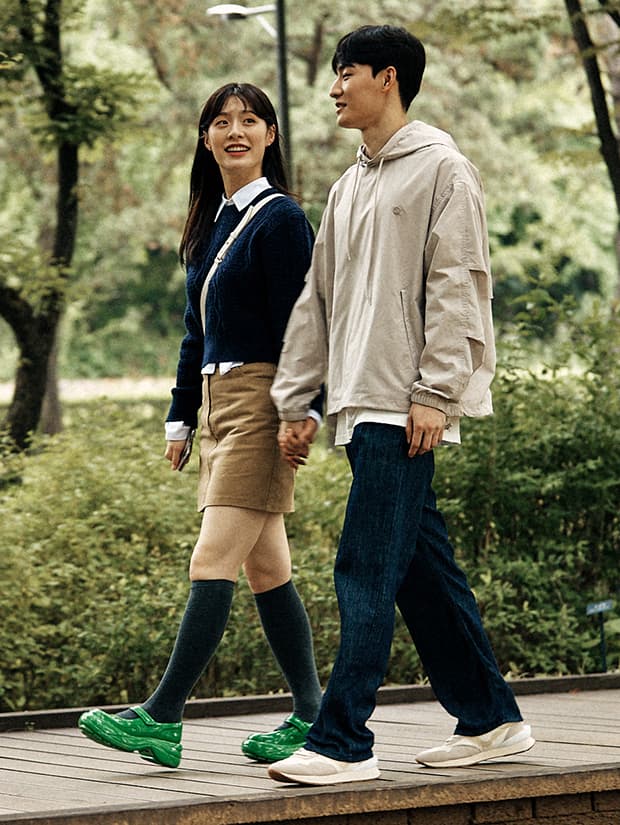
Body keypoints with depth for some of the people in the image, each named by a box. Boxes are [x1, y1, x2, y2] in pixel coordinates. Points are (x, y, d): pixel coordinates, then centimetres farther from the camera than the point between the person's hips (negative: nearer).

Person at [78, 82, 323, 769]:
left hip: (260, 402, -9)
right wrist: (179, 416, 19)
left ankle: (160, 721, -12)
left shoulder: (279, 219, -8)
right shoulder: (212, 222, 17)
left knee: (212, 564, -11)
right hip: (217, 400, 9)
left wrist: (303, 408, -20)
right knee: (266, 567, 8)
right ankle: (310, 716, 12)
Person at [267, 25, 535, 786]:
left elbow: (457, 285, -10)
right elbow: (317, 299, 21)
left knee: (366, 570, -12)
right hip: (361, 407, 8)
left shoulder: (440, 167, -3)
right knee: (421, 567, 10)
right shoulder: (348, 188, 21)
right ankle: (490, 718, 18)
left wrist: (435, 392, -17)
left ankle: (342, 742, -13)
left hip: (405, 408, -8)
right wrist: (293, 402, 16)